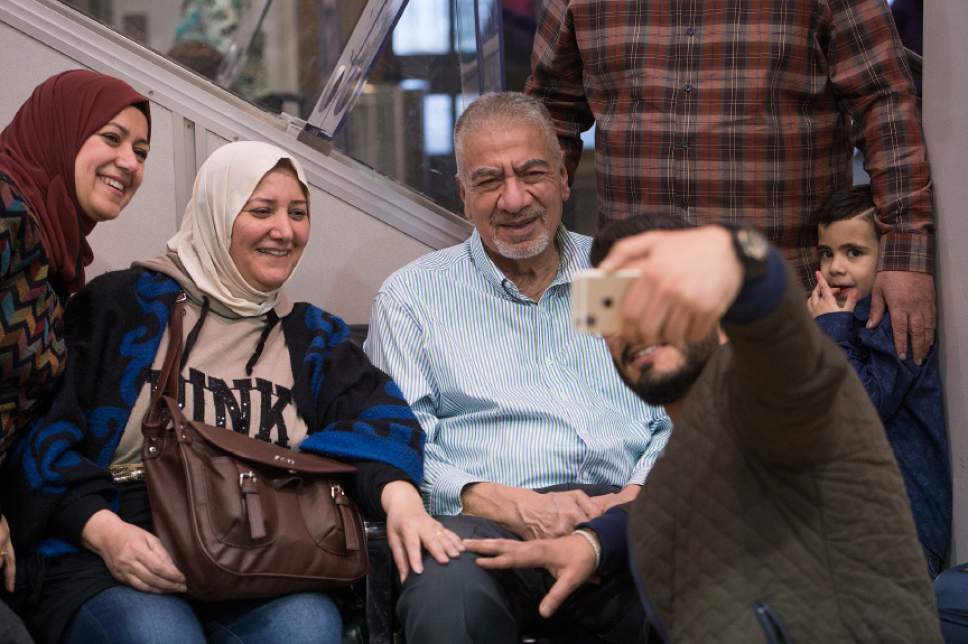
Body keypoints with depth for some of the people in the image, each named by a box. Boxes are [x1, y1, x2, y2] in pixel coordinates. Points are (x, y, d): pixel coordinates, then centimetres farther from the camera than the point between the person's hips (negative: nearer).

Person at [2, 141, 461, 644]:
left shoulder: (315, 338, 21)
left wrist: (398, 493, -21)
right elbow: (43, 432, 3)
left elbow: (377, 417, 2)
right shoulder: (123, 305, 9)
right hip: (111, 561, -2)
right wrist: (103, 529, -14)